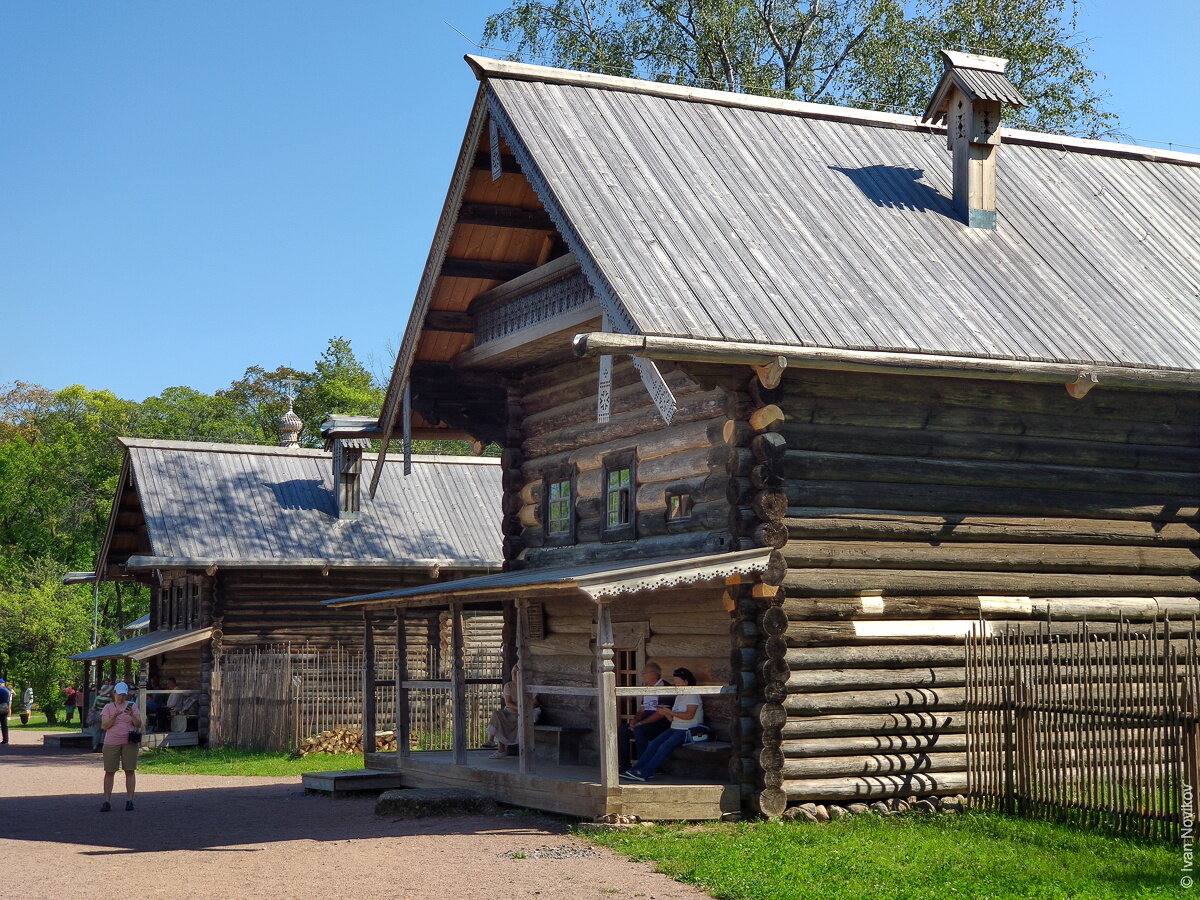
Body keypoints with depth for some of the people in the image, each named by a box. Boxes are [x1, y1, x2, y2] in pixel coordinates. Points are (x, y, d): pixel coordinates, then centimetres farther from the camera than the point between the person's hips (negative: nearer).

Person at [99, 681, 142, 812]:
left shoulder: (133, 706, 8)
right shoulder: (108, 707, 6)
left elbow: (138, 725, 1)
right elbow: (104, 726, -4)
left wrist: (132, 715, -18)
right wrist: (115, 715, -18)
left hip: (129, 743, 0)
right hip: (111, 743, 0)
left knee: (130, 771, -2)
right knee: (109, 771, -2)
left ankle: (129, 800, 1)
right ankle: (107, 801, 1)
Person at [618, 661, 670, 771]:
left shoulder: (664, 687, -9)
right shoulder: (647, 689, 20)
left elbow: (661, 713, -17)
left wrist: (641, 723, -18)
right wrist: (635, 720, 0)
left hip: (660, 724, -9)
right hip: (646, 723, 9)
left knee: (638, 731, -33)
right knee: (622, 730, -9)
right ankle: (625, 767, -8)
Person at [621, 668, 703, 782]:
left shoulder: (693, 695, -6)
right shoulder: (679, 695, 20)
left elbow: (690, 715, -20)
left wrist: (671, 712, -19)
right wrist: (666, 713, -4)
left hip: (688, 730, -8)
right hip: (675, 729, 8)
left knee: (665, 747, -26)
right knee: (654, 744, -11)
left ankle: (645, 773, -27)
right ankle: (635, 770, -17)